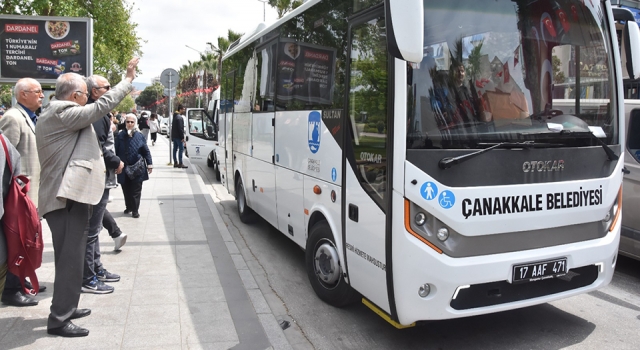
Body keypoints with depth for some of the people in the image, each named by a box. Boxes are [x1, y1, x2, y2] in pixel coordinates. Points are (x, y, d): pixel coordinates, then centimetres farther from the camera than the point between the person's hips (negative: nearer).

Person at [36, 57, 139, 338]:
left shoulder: (53, 115, 20)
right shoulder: (62, 113, -12)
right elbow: (102, 105, -14)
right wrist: (128, 79, -6)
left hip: (65, 196, 11)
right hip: (69, 196, -11)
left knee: (70, 256, 18)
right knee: (70, 258, -7)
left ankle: (65, 308, 29)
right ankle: (59, 320, -1)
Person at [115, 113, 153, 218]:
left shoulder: (139, 136, 0)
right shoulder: (120, 136, 0)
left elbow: (146, 151, 2)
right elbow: (116, 151, 1)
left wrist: (149, 164, -1)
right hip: (124, 169, 1)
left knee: (136, 191, 3)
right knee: (126, 190, 11)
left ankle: (135, 210, 12)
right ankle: (129, 207, 29)